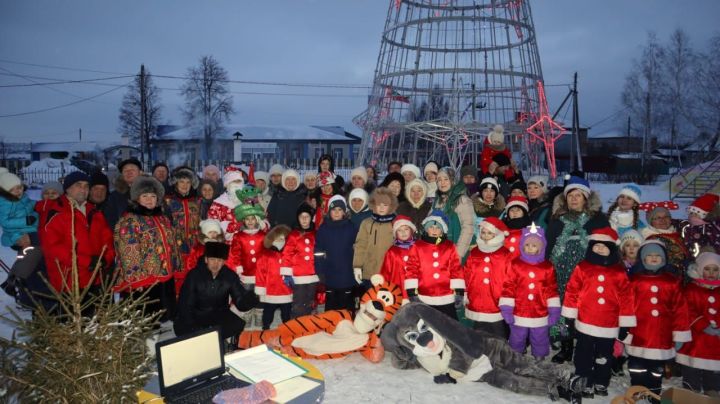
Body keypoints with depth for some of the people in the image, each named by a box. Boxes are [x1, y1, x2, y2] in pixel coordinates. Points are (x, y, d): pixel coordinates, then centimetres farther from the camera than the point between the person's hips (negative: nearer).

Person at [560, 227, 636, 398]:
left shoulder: (619, 272, -1)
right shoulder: (582, 268, -4)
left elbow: (626, 298, 0)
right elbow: (572, 291, -1)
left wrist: (625, 325, -1)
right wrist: (569, 316, -2)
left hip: (609, 327, 1)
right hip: (585, 324, -1)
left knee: (604, 358, 15)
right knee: (584, 356, 10)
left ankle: (601, 383, 32)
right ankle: (585, 383, 23)